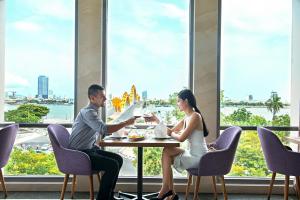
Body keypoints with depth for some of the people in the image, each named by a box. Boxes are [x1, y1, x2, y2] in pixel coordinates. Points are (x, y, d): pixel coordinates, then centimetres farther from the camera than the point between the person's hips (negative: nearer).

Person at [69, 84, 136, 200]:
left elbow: (102, 131, 17)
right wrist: (126, 123, -24)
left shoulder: (94, 112, 13)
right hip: (80, 154, -10)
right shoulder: (88, 112, -19)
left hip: (90, 149, 10)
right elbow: (104, 129, -31)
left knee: (118, 159, 6)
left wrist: (120, 129, 4)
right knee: (112, 165, -21)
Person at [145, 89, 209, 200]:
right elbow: (171, 131, 14)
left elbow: (181, 138, -24)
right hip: (192, 153, 9)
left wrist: (171, 133, -3)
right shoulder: (187, 118, 10)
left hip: (198, 157, -9)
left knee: (166, 152, -9)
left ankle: (165, 190, 6)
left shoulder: (195, 116, -18)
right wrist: (156, 120, 9)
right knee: (166, 154, 2)